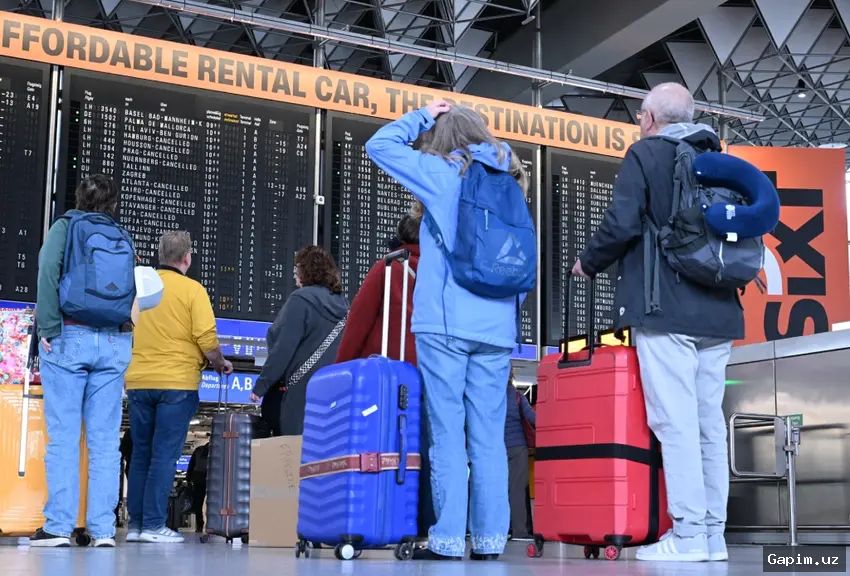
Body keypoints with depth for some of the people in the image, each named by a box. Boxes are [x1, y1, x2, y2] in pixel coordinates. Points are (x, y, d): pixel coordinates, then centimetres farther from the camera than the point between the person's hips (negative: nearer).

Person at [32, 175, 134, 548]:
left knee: (63, 436, -1)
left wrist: (48, 328, -10)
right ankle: (103, 529, 3)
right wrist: (123, 336, 9)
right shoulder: (122, 237, 13)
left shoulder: (66, 226, 5)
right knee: (105, 439, 4)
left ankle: (59, 527, -2)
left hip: (70, 338, -2)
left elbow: (48, 271, -10)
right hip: (115, 343, 3)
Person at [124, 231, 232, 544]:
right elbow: (207, 339, -12)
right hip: (176, 382, -4)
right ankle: (154, 524, -1)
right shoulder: (192, 289, -6)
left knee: (141, 453, 12)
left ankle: (135, 523, 15)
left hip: (138, 380, 5)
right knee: (165, 455, 0)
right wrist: (219, 363, 7)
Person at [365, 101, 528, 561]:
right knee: (489, 436, 5)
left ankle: (449, 537, -5)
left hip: (445, 322, -4)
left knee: (447, 432, -4)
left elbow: (379, 145, 8)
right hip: (497, 326, 5)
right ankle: (490, 538, 4)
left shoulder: (443, 173, 1)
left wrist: (423, 116, 17)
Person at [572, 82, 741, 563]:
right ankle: (713, 535, 9)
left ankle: (688, 535, -9)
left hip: (665, 307, -6)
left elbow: (621, 224, -11)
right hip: (719, 310, 6)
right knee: (710, 422, 8)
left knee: (675, 421, -7)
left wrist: (588, 264, 5)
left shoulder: (645, 153, -1)